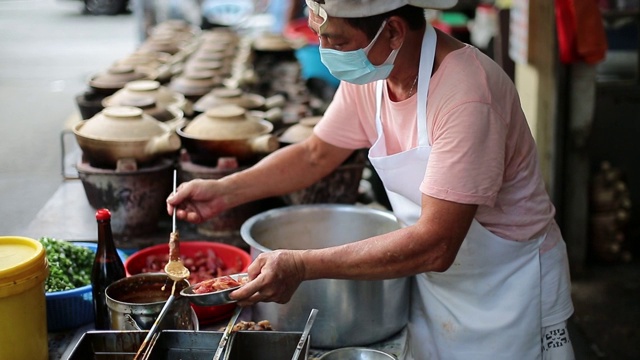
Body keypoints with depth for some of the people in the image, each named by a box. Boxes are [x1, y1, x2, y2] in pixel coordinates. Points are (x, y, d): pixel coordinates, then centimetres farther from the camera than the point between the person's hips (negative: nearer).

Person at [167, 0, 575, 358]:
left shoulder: (466, 94, -32)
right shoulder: (368, 72, -8)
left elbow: (435, 245, -34)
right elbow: (316, 154, 8)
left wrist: (302, 267, -34)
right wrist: (225, 191, -6)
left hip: (507, 289, -6)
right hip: (434, 283, 6)